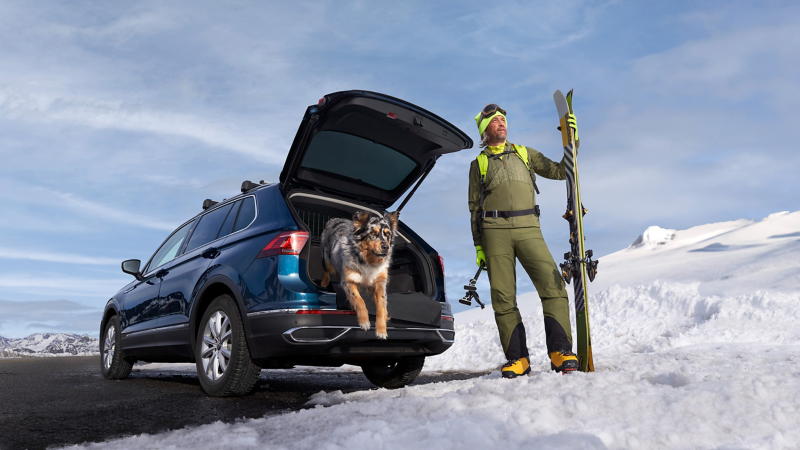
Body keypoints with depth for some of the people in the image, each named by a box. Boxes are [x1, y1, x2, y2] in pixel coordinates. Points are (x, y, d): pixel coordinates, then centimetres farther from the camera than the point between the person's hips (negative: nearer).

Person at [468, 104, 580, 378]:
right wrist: (478, 246, 9)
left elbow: (560, 172, 21)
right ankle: (517, 359, 1)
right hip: (495, 231, -1)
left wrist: (571, 142, 8)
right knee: (503, 297, -5)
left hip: (528, 228, 1)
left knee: (553, 285, -15)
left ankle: (560, 351, -10)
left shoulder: (524, 153, 22)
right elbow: (475, 207, 16)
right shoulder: (479, 163, 17)